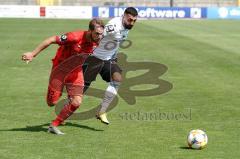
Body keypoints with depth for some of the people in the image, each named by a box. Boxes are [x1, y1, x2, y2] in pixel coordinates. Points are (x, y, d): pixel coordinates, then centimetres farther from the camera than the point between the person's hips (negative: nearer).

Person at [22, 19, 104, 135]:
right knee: (52, 103, -1)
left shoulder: (97, 42, -11)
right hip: (60, 70, -5)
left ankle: (54, 125, 6)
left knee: (76, 102, -10)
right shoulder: (75, 37, -30)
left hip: (75, 73, 5)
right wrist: (33, 54, -18)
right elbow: (51, 40, -22)